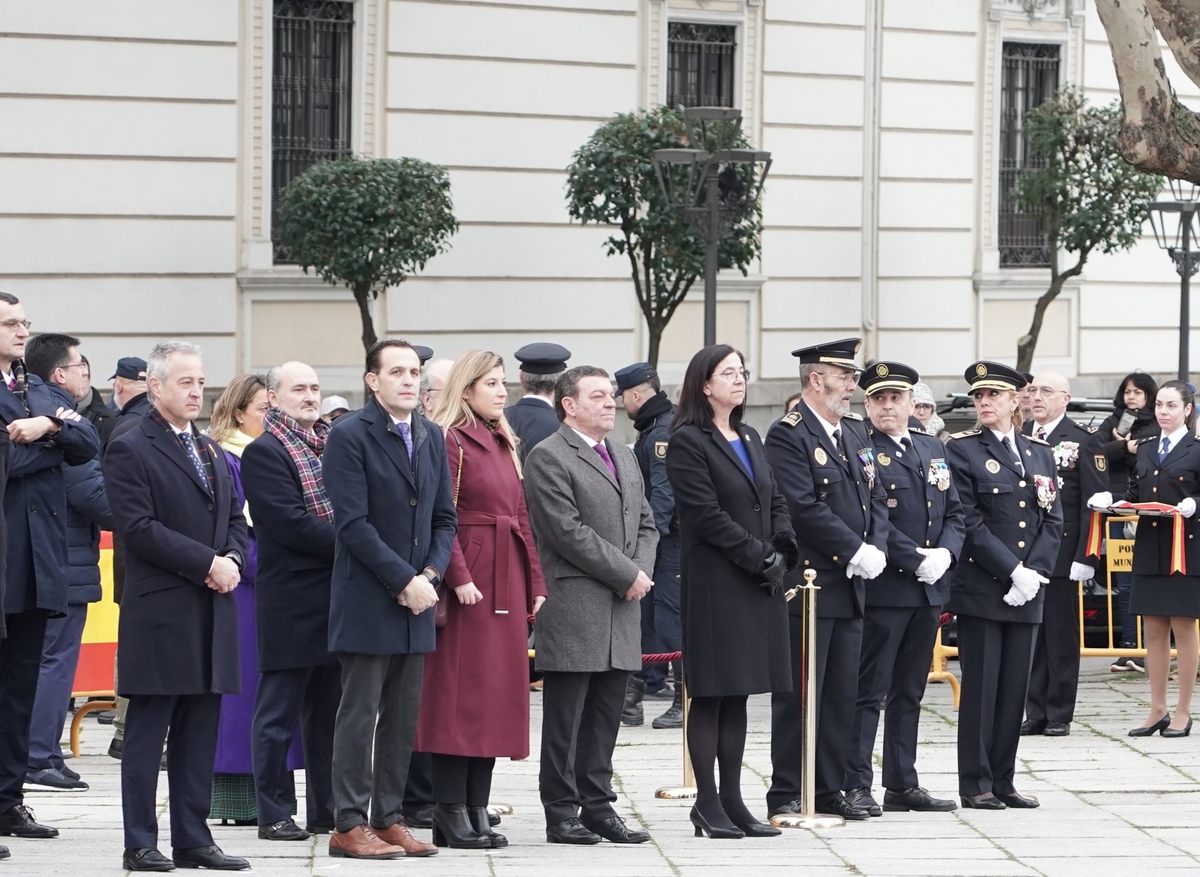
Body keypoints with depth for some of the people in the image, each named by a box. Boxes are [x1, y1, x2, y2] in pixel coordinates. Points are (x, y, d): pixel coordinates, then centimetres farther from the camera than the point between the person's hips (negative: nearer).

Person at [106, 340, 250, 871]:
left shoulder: (210, 451, 19)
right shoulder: (130, 450, -6)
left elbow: (235, 518, 19)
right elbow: (140, 528, -15)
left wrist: (233, 559, -3)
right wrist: (207, 563, -16)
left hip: (213, 609, 7)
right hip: (159, 613, -7)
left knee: (200, 736, 8)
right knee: (147, 735, -2)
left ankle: (193, 839, 13)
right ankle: (140, 844, 2)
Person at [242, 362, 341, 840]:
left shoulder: (333, 443, 16)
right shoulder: (263, 452, -8)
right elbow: (290, 522, -17)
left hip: (336, 596, 7)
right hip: (292, 599, -7)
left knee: (327, 710, 12)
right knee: (279, 712, 0)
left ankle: (327, 808, 18)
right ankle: (273, 813, 5)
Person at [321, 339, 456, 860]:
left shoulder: (431, 438, 13)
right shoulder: (350, 436, -8)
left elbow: (445, 518, 14)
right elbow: (353, 523, -14)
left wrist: (431, 575, -3)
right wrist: (404, 581, -16)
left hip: (416, 601, 6)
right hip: (367, 602, -6)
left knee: (403, 718, 8)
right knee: (360, 714, -3)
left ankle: (388, 818, 14)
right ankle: (349, 825, 2)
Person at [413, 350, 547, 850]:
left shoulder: (504, 444, 18)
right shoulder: (449, 441, -7)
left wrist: (535, 582, 12)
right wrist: (460, 578, -22)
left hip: (507, 580, 8)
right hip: (469, 581, -8)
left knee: (498, 691, 8)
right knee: (460, 692, -6)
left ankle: (477, 808, 12)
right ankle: (451, 811, -3)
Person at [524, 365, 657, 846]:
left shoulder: (624, 457, 20)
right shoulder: (548, 457, -7)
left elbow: (646, 524, 20)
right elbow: (568, 531, -15)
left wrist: (642, 572, 1)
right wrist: (626, 574, -13)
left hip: (622, 609, 8)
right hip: (573, 611, -8)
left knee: (606, 715, 10)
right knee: (566, 719, -2)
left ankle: (598, 806, 15)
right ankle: (561, 813, 3)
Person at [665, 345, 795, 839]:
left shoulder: (750, 440, 18)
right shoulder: (687, 442, -7)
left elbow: (775, 502, 15)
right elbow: (706, 514, -14)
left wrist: (783, 552, -3)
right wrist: (761, 557, -15)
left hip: (759, 584, 7)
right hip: (714, 585, -7)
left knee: (738, 696, 9)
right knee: (710, 696, -3)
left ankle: (731, 799, 12)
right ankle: (708, 804, 1)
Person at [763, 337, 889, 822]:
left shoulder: (856, 431, 16)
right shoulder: (787, 436, -10)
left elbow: (876, 498, 14)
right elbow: (805, 509, -18)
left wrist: (877, 549, -3)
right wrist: (856, 551, -16)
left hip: (851, 583, 8)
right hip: (808, 585, -8)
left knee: (842, 693, 10)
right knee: (799, 694, -3)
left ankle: (829, 788, 17)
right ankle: (786, 792, 3)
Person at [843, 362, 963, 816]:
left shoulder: (934, 449, 15)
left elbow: (955, 512, 14)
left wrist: (945, 553, -4)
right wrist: (916, 559, -17)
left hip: (930, 588, 7)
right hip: (883, 587, -7)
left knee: (910, 691, 12)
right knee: (869, 690, -5)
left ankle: (902, 784, 17)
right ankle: (855, 784, -2)